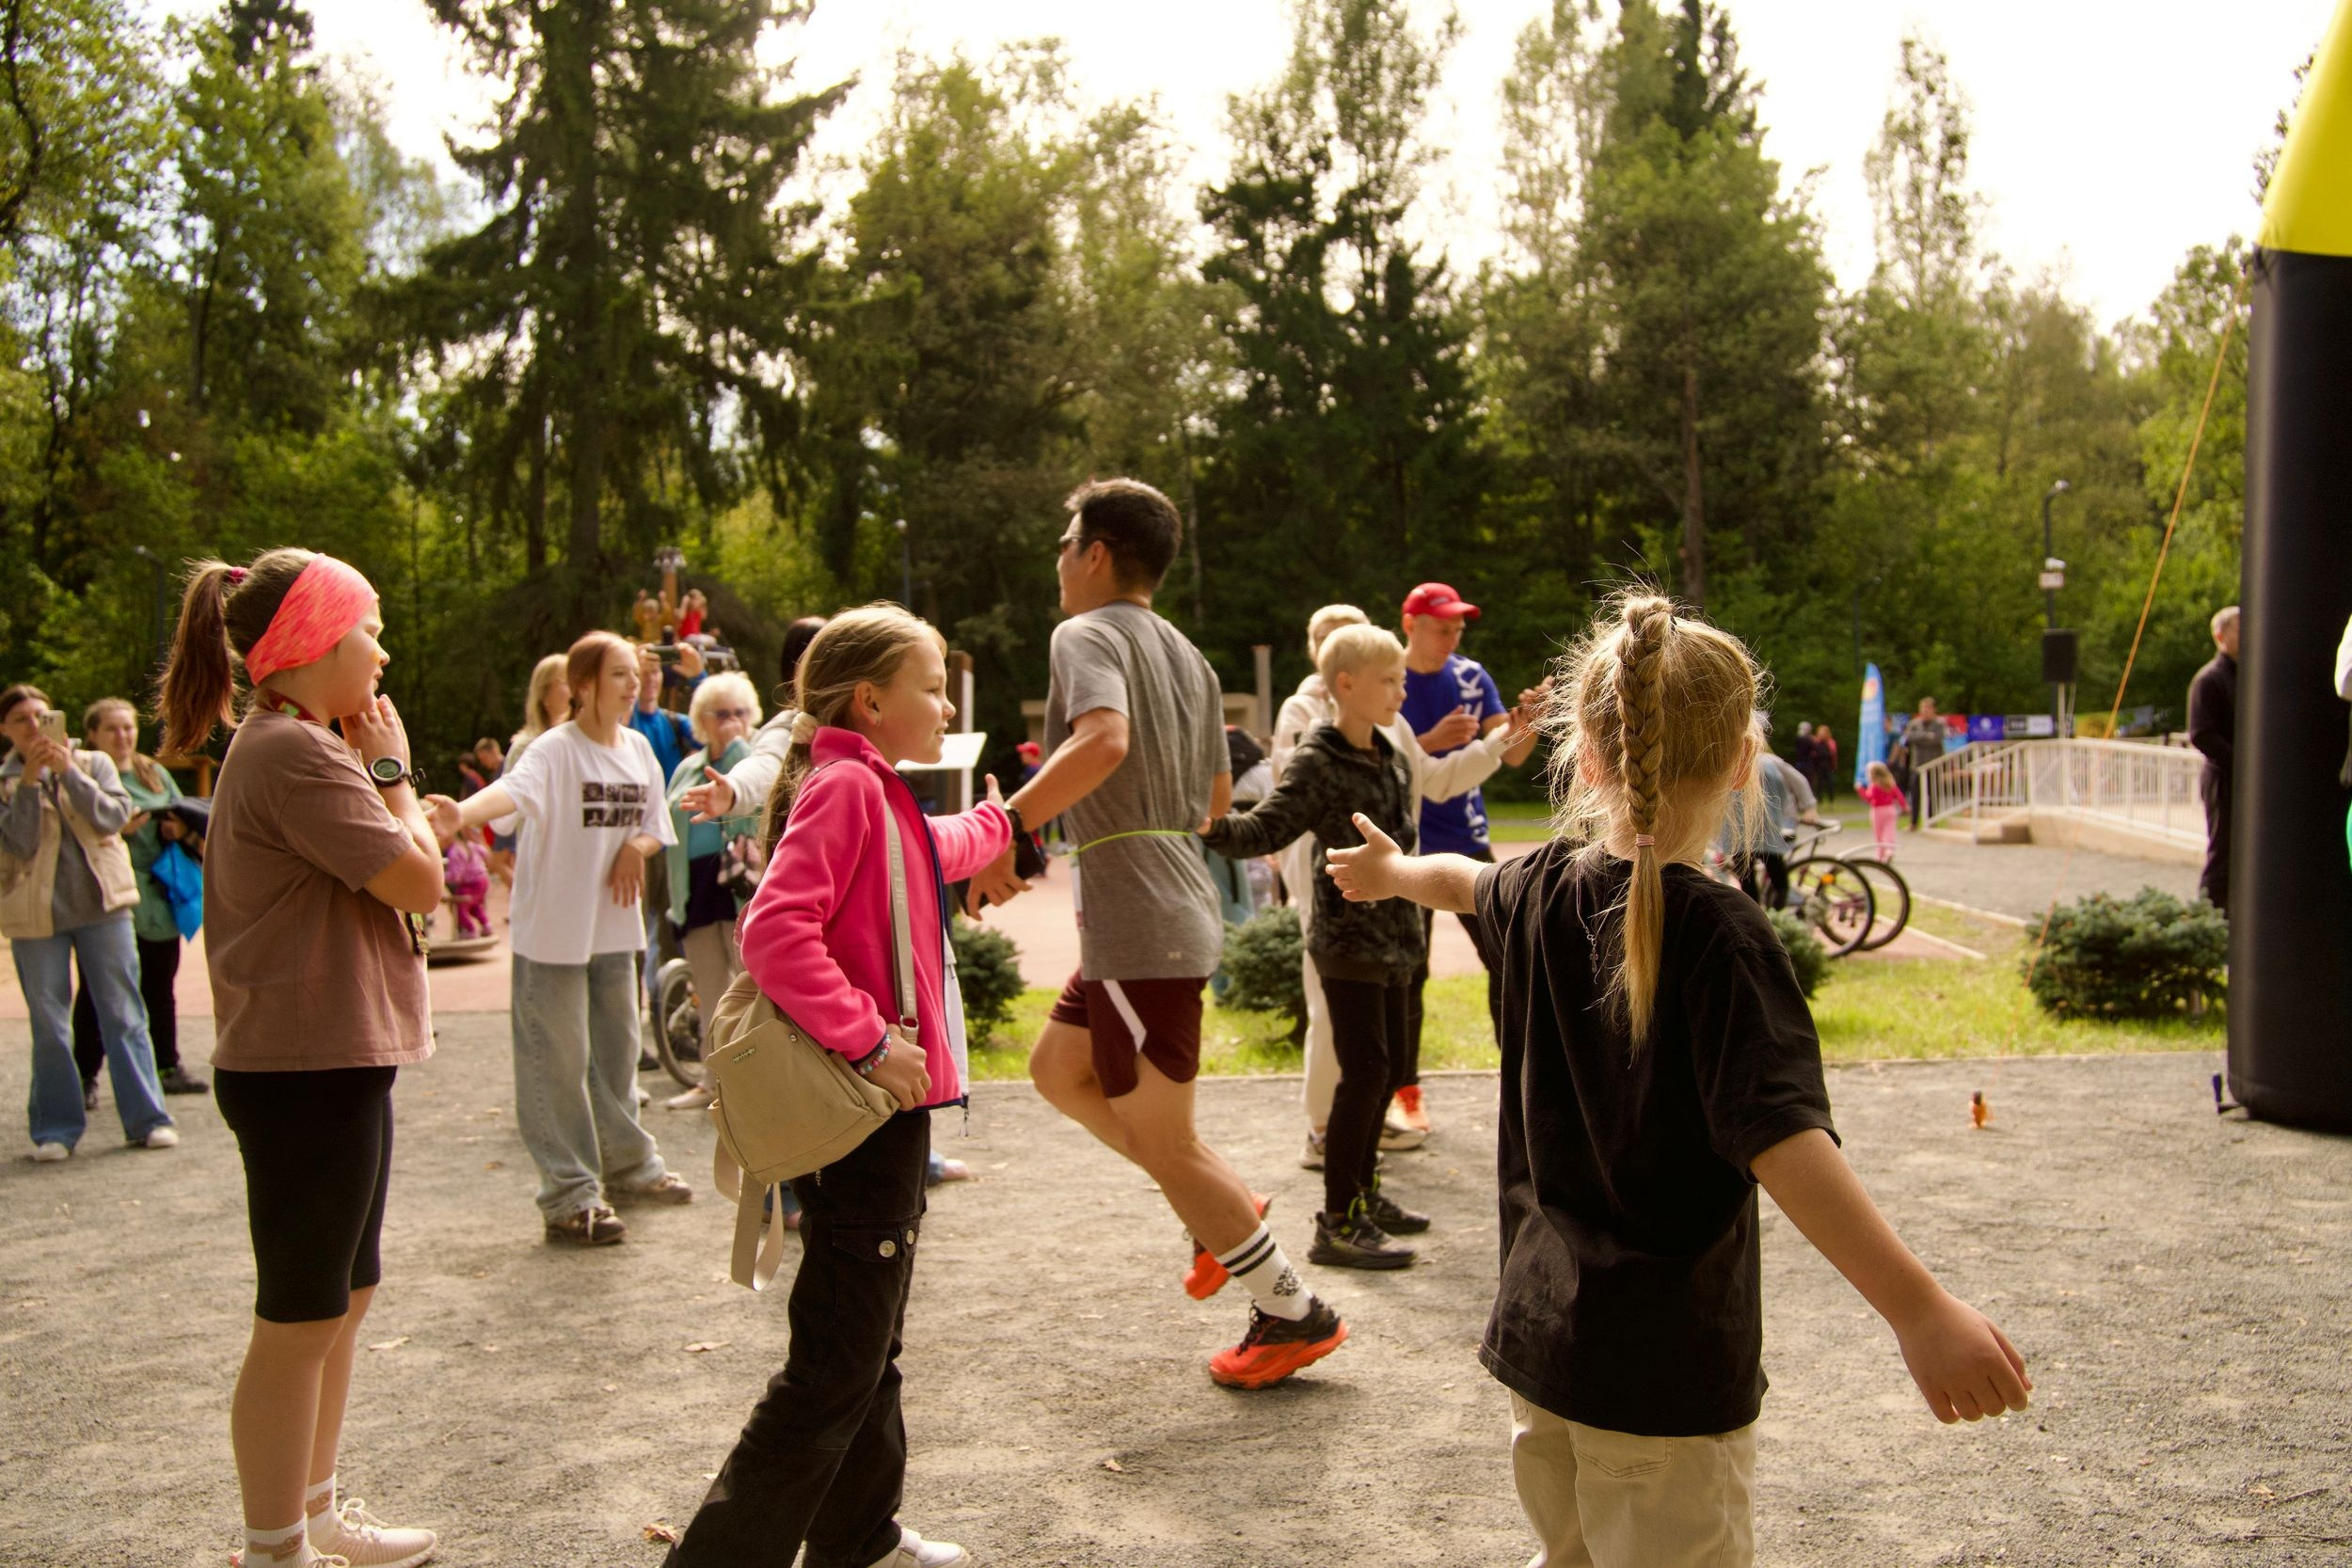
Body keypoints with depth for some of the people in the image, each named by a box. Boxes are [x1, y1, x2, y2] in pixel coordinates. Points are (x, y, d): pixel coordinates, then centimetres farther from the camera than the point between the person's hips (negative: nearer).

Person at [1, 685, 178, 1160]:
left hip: (101, 906, 0)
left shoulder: (93, 763, 7)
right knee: (49, 1025, 4)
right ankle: (55, 1128, 14)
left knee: (123, 1015, 1)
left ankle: (146, 1120, 5)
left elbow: (113, 817, -9)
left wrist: (68, 771, -15)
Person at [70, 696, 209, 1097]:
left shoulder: (155, 773, 15)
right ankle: (86, 1076, 5)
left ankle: (168, 1067, 20)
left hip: (157, 898, 5)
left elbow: (184, 818, 17)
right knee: (97, 992, -1)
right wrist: (116, 828, -22)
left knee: (160, 987, 11)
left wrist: (181, 830, -4)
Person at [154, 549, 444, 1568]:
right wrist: (391, 772, -6)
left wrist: (372, 772, 9)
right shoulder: (295, 754, -18)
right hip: (308, 1072, -11)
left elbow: (391, 874, 16)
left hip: (334, 1064, 11)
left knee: (343, 1296, 20)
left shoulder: (290, 747, 15)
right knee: (300, 1321, 1)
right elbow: (419, 882, -17)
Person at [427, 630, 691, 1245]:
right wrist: (463, 813, -55)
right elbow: (513, 790, -34)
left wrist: (636, 847, -8)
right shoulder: (556, 750, -14)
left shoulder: (638, 749, 7)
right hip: (554, 928, -6)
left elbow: (655, 827, 16)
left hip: (614, 926, 7)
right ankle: (570, 1195, 7)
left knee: (616, 1052, 20)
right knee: (559, 1063, -2)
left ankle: (627, 1161, 37)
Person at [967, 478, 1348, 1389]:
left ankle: (1293, 1314, 13)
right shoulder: (1186, 656, 16)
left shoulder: (1087, 635, -10)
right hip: (1173, 912, 9)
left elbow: (1104, 737, -32)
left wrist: (1007, 825, -29)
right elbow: (1216, 798, 20)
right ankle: (1222, 1212, 23)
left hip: (1140, 928, -9)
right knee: (1058, 1069, 23)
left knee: (1164, 1141, 2)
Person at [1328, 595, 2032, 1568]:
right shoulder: (1718, 935, -19)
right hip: (1666, 1368, -7)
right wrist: (1921, 1313, -31)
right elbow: (1780, 1140, -29)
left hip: (1539, 1334, 7)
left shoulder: (1542, 893, 1)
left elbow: (1459, 880, 25)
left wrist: (1390, 870, 47)